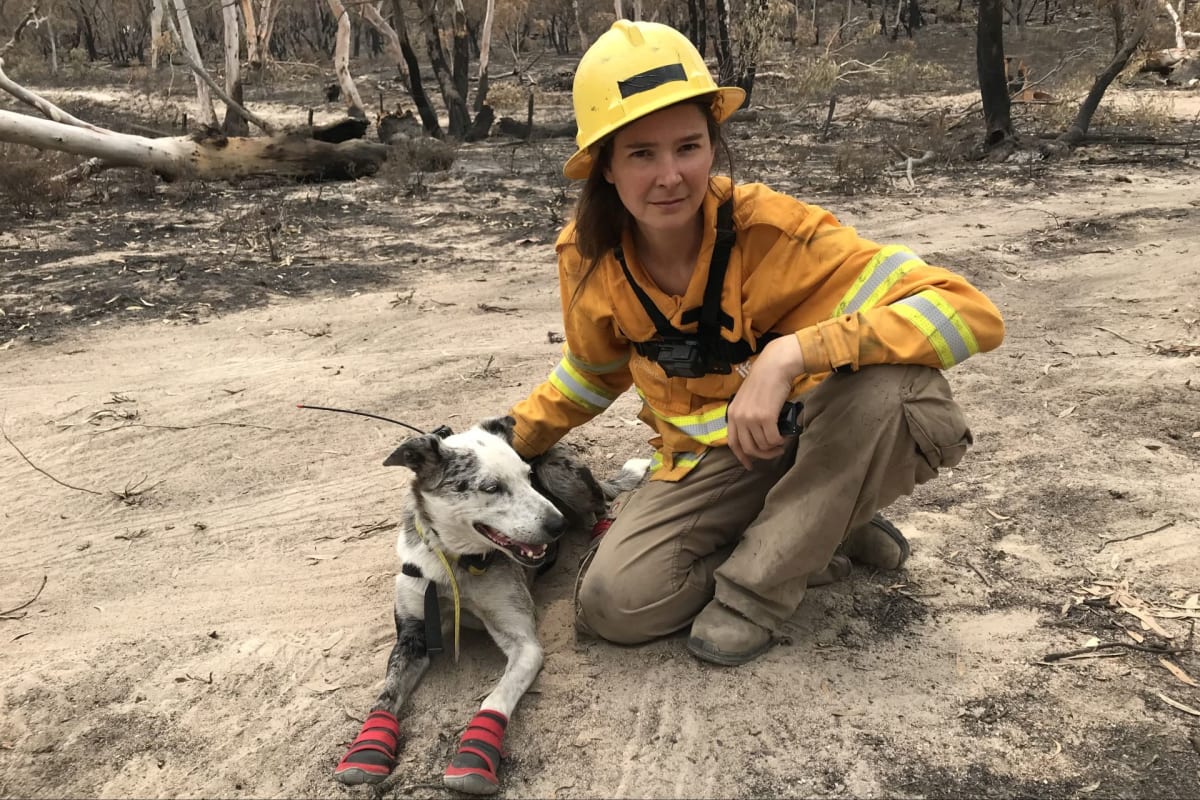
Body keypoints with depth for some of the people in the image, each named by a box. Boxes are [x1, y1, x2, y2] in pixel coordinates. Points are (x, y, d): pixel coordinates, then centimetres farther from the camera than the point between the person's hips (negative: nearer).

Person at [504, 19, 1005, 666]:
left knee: (888, 385, -37)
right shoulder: (588, 259, -12)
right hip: (710, 460, 3)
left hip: (815, 437, -2)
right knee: (612, 603, -21)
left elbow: (971, 312, -35)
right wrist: (507, 442, 11)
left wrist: (791, 355, -45)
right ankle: (816, 539, 0)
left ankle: (755, 586, -15)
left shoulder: (770, 230, -26)